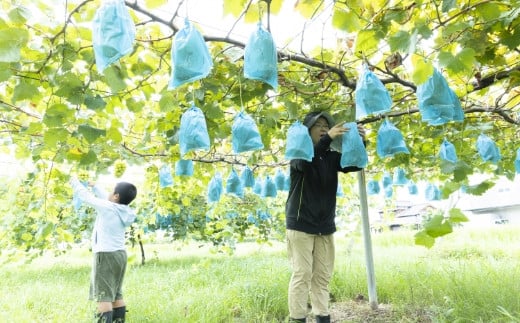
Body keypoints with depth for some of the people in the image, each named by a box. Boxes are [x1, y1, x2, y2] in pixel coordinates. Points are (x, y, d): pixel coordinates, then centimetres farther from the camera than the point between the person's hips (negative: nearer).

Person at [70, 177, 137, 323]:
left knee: (103, 295, -7)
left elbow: (85, 196, -2)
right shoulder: (126, 212, 6)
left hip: (106, 255, -7)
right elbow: (106, 198, 22)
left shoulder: (106, 207, -14)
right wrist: (95, 186, 32)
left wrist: (75, 182, 15)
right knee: (116, 294, 14)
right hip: (120, 254, 8)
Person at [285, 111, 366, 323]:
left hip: (325, 226, 5)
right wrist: (327, 139, -36)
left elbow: (354, 164, -4)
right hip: (300, 224, -4)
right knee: (302, 275, -4)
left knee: (323, 276, 9)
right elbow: (304, 163, -25)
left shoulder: (332, 156, 8)